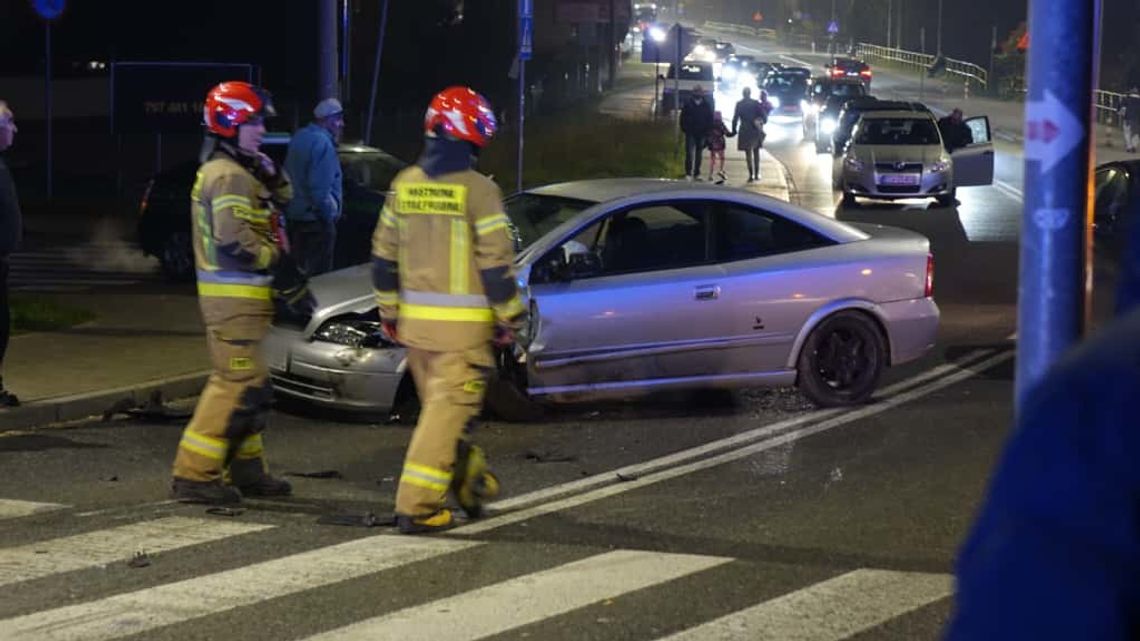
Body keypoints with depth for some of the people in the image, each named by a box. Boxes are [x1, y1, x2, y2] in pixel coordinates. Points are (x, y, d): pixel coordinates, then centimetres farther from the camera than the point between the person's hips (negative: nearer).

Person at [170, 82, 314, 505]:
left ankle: (246, 471, 24)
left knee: (249, 387, 17)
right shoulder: (230, 177, -15)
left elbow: (282, 199, 24)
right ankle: (194, 475, -10)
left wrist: (270, 176, 3)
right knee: (238, 385, -10)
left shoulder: (240, 171, 17)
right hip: (234, 298, -11)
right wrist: (287, 279, -18)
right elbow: (236, 244, -24)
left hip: (236, 297, 11)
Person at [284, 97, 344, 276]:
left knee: (299, 270, 15)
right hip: (315, 220, -9)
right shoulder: (322, 143, -17)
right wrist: (328, 215, -12)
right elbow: (320, 188, -21)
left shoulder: (299, 137, 12)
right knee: (319, 274, -6)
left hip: (294, 216, 9)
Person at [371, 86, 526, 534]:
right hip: (463, 324, -6)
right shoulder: (478, 190, -12)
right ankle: (417, 506, -7)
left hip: (414, 319, 6)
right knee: (448, 411, -3)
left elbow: (383, 255, 11)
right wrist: (509, 319, -2)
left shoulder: (404, 184, 5)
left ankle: (473, 487, 33)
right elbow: (496, 263, -12)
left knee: (442, 406, 19)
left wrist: (388, 310, 21)